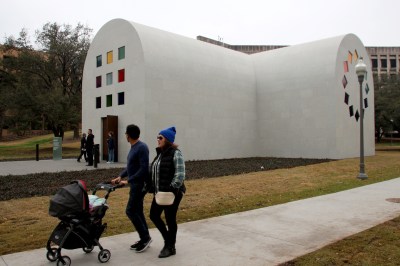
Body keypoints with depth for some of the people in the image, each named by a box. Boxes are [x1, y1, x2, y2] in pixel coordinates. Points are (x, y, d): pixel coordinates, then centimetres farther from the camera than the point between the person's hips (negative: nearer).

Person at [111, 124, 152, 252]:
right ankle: (144, 238, 20)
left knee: (131, 211, -6)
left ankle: (145, 237, 4)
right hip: (135, 184, 9)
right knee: (137, 211, 12)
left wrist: (128, 181, -21)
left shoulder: (142, 147, -18)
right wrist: (120, 176, 7)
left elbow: (143, 169, -23)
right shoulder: (133, 147, 11)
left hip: (140, 185, -9)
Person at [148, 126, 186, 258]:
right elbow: (154, 172, 18)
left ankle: (170, 247, 21)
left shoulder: (175, 153, -15)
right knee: (154, 215, 15)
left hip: (171, 194, -9)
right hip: (159, 193, 9)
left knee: (170, 220, 3)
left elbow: (180, 175, -22)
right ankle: (167, 239, 34)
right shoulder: (160, 153, 12)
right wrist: (151, 188, 14)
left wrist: (172, 190, -26)